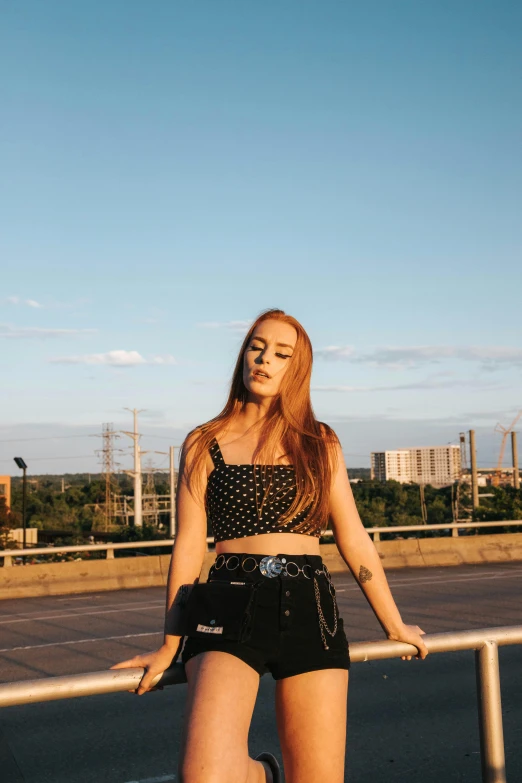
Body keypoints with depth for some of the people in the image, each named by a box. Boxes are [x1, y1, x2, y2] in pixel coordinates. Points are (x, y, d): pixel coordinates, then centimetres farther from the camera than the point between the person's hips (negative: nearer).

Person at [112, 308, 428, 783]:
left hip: (310, 610, 2)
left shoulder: (320, 444, 12)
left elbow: (354, 539, 15)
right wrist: (169, 647, 7)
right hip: (229, 607, -2)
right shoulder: (204, 445, 7)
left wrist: (394, 625, 18)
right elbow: (189, 546, 6)